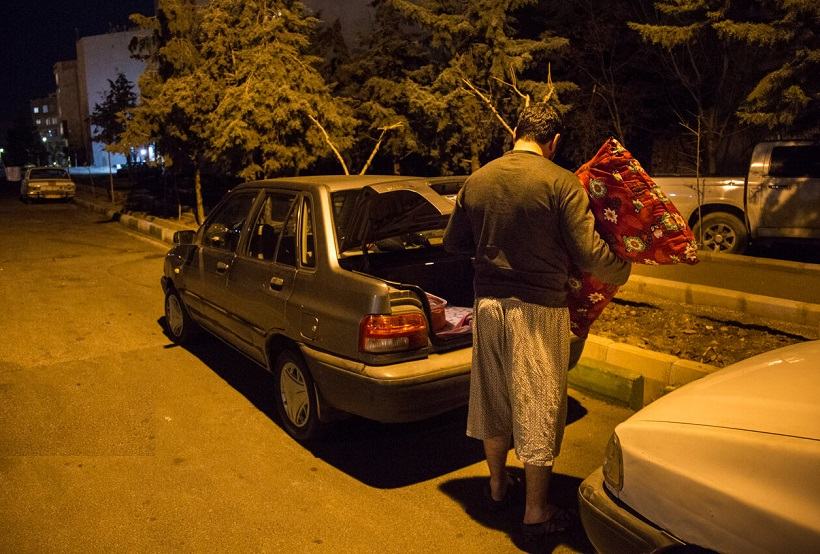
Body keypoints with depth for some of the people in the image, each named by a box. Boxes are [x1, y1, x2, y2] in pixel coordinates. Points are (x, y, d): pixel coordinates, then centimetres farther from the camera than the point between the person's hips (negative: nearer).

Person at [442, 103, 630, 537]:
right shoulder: (561, 183, -12)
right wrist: (621, 273, 5)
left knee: (493, 397, 19)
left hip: (487, 303, 5)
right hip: (537, 309, -5)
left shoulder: (477, 180, 3)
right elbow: (588, 253, -15)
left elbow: (453, 243, 11)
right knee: (538, 404, 7)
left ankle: (497, 484, 38)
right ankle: (536, 513, 20)